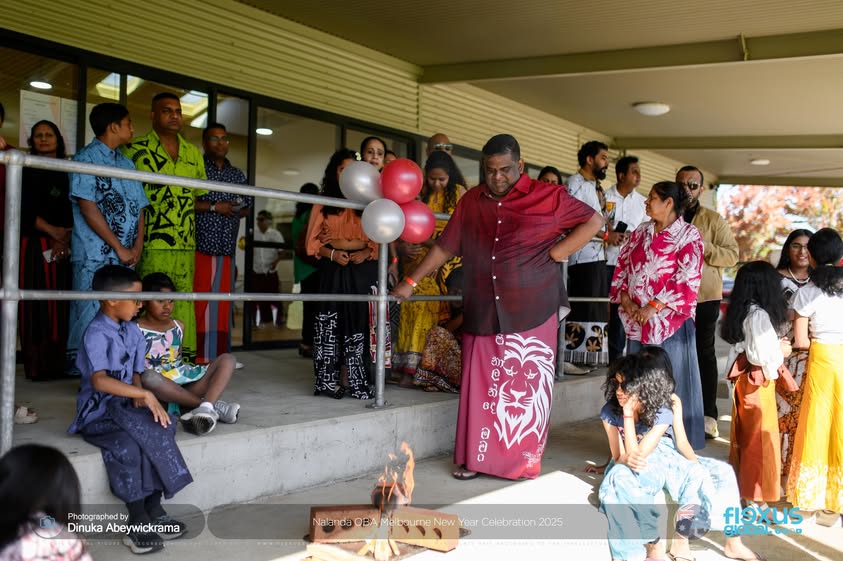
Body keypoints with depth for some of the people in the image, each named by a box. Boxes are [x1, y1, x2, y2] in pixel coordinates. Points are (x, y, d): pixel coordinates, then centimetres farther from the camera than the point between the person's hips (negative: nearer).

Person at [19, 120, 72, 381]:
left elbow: (74, 210, 7)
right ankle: (36, 365, -5)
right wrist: (52, 231, -13)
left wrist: (65, 238, -9)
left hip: (63, 247, 2)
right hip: (33, 246, -2)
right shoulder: (25, 171, 8)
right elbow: (23, 210, -2)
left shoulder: (68, 173, 15)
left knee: (60, 305, -2)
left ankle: (59, 363, 1)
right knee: (35, 305, -5)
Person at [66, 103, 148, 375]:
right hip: (94, 256, -6)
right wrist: (120, 248, -11)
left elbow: (139, 207, 16)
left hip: (126, 257, 6)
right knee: (90, 317, -6)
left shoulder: (127, 163, 18)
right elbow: (88, 208, -10)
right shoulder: (86, 158, -2)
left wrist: (137, 246, 0)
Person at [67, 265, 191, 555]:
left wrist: (139, 398, -8)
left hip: (126, 405, 7)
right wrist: (144, 394, -31)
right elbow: (100, 381, -29)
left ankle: (153, 511, -10)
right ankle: (138, 523, -17)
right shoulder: (96, 334, -15)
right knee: (126, 445, -32)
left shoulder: (133, 331, 10)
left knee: (163, 427, -20)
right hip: (98, 411, -6)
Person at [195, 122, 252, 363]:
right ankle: (195, 357, -3)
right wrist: (213, 207, -13)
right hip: (199, 245, -5)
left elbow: (247, 207, 23)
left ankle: (217, 357, 9)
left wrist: (236, 209, 1)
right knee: (197, 301, -6)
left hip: (226, 248, 5)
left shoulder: (238, 175, 19)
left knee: (222, 302, 4)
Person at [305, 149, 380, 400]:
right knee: (331, 324, -3)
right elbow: (312, 241, 3)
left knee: (357, 324, -2)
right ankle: (331, 380, 1)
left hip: (362, 270, 1)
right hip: (333, 270, -1)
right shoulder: (323, 204, 9)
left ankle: (351, 379, 3)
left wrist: (366, 252, -11)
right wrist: (331, 253, -12)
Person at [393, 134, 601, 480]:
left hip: (531, 314, -3)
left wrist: (557, 253, -6)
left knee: (527, 387, 3)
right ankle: (475, 458, 18)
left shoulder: (547, 197, -1)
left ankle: (525, 463, 15)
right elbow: (446, 246, 13)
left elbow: (593, 221, 4)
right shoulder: (470, 201, 9)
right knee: (480, 386, 6)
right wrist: (411, 281, 12)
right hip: (482, 315, 3)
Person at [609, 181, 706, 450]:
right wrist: (625, 299, -5)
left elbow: (687, 280, -13)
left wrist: (653, 307, -17)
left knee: (671, 383, 1)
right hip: (637, 321, 6)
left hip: (671, 321, -5)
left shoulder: (688, 235, -4)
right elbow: (622, 266, 11)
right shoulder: (640, 232, 13)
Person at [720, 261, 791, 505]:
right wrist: (782, 351, -6)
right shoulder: (759, 315, -20)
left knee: (745, 432, 19)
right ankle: (754, 492, 15)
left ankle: (742, 481, 32)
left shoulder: (741, 311, 6)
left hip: (744, 376, 9)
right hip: (757, 378, -9)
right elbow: (761, 355, -23)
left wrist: (776, 346, 6)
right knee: (760, 435, 4)